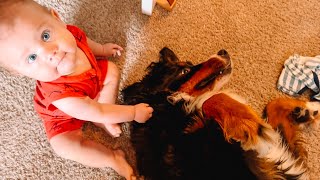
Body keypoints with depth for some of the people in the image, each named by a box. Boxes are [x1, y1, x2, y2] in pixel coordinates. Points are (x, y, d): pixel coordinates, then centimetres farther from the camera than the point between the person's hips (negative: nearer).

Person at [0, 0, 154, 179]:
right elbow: (99, 113, -35)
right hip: (64, 116, -6)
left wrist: (102, 49, 16)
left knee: (112, 71, 2)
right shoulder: (59, 94, -51)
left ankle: (102, 122, -2)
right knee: (63, 146, -26)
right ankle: (113, 158, -5)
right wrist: (133, 112, -22)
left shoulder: (71, 33, -35)